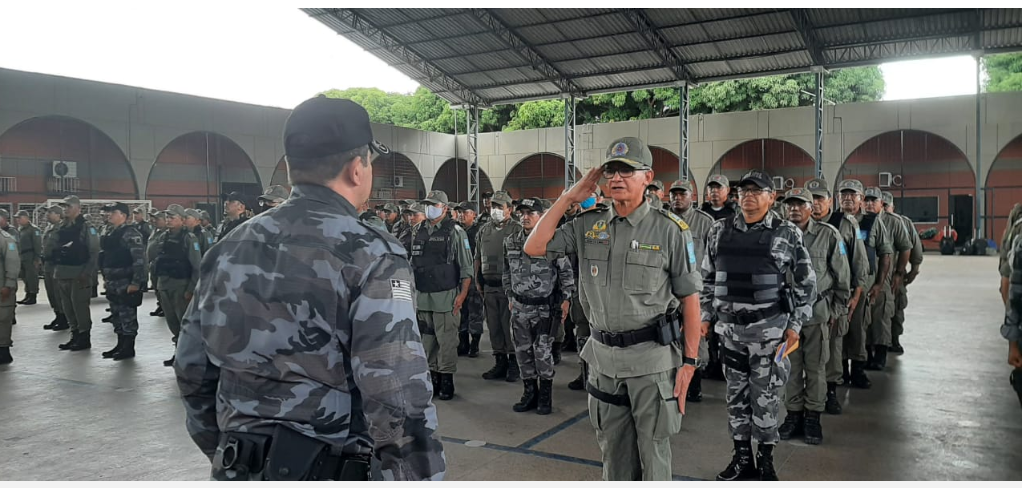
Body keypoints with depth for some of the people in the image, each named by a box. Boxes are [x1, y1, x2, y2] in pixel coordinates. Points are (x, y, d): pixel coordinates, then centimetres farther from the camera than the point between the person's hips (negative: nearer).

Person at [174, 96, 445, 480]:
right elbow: (400, 402, -22)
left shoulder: (230, 249, 3)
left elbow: (193, 371, 10)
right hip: (333, 471, -5)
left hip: (240, 469, 5)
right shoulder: (370, 256, -16)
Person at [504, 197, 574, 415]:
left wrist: (565, 298, -7)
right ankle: (529, 393, 23)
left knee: (542, 350, -6)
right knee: (523, 350, 9)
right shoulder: (511, 242, 6)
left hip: (545, 307, -5)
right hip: (520, 307, 5)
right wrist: (510, 295, 15)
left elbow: (565, 272, -4)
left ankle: (545, 395, 10)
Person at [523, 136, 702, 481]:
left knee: (653, 447, 9)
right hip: (603, 355, 4)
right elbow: (533, 247, -1)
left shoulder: (669, 229, -9)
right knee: (613, 446, 19)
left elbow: (689, 299, -6)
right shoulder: (588, 224, 3)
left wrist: (689, 361, -10)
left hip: (651, 357, -4)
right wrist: (569, 198, -2)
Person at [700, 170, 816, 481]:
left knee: (764, 396, 5)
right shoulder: (720, 231, 5)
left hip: (769, 329, -3)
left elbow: (806, 284, -1)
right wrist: (705, 316, 9)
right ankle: (742, 459, 26)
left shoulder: (787, 234, -4)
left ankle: (766, 462, 22)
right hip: (729, 328, 4)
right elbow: (708, 278, 12)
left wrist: (795, 325, -5)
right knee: (735, 394, 12)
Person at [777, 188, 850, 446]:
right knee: (791, 366, 10)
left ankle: (813, 417, 18)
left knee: (815, 367, 7)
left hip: (817, 311, -2)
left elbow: (842, 275, 0)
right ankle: (793, 414, 21)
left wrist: (837, 309, 1)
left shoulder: (828, 235, -5)